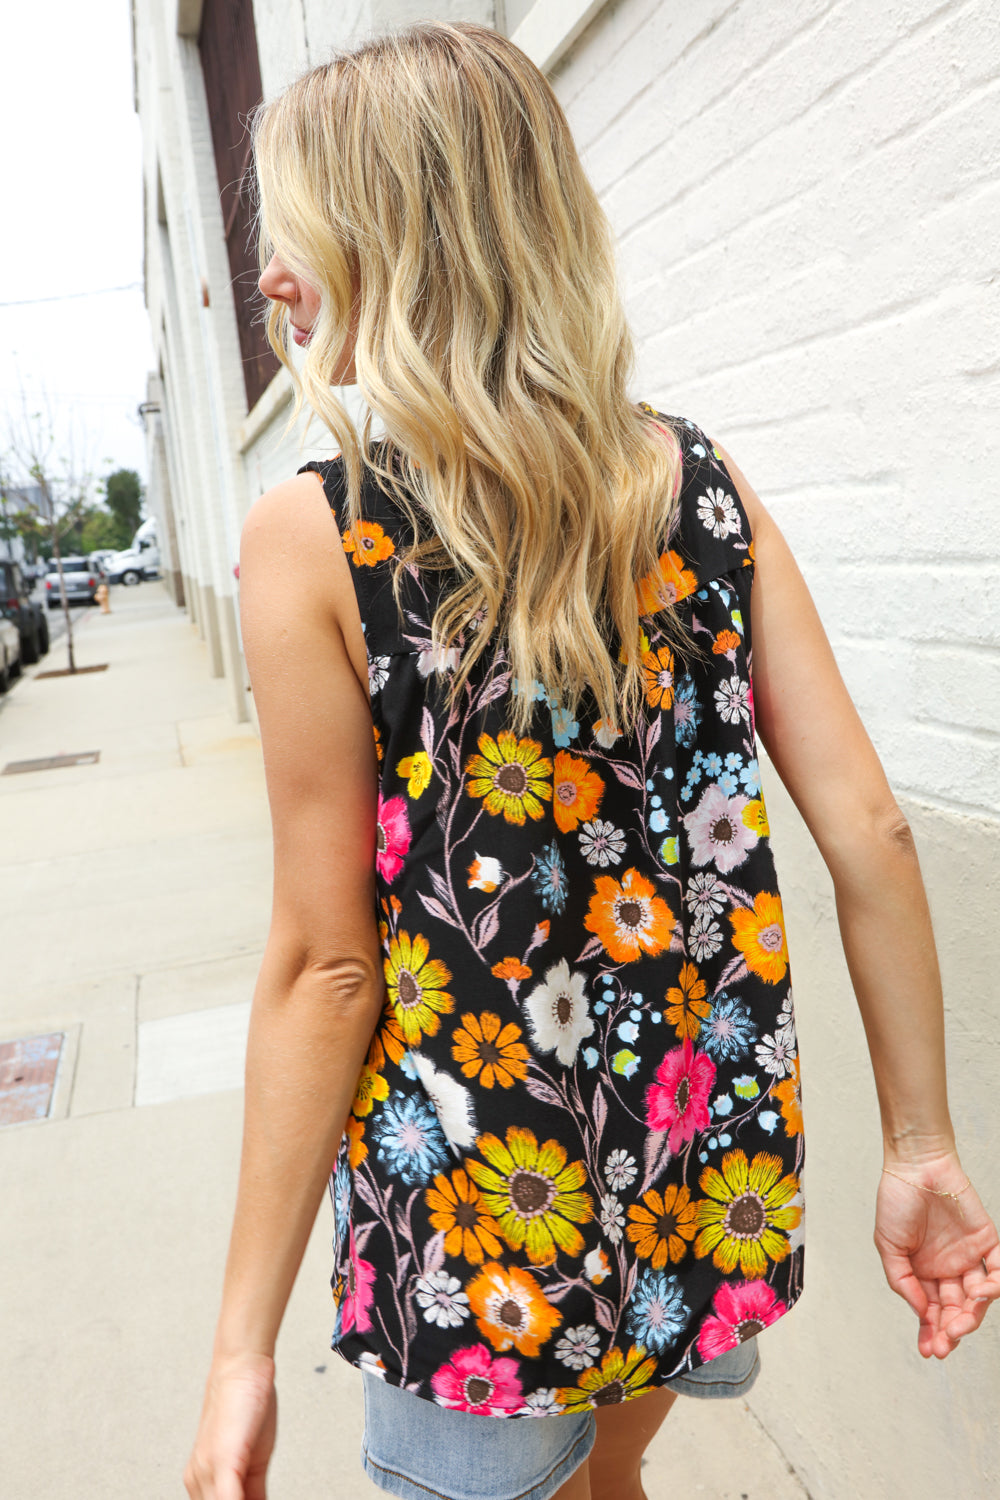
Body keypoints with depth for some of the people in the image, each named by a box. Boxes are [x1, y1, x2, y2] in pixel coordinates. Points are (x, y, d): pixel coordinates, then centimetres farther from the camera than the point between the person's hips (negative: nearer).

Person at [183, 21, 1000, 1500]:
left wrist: (246, 1342, -5)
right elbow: (870, 834, -7)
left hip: (480, 1226, -4)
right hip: (715, 1161, 5)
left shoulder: (312, 535, -16)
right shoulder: (702, 481, -5)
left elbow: (328, 964, -16)